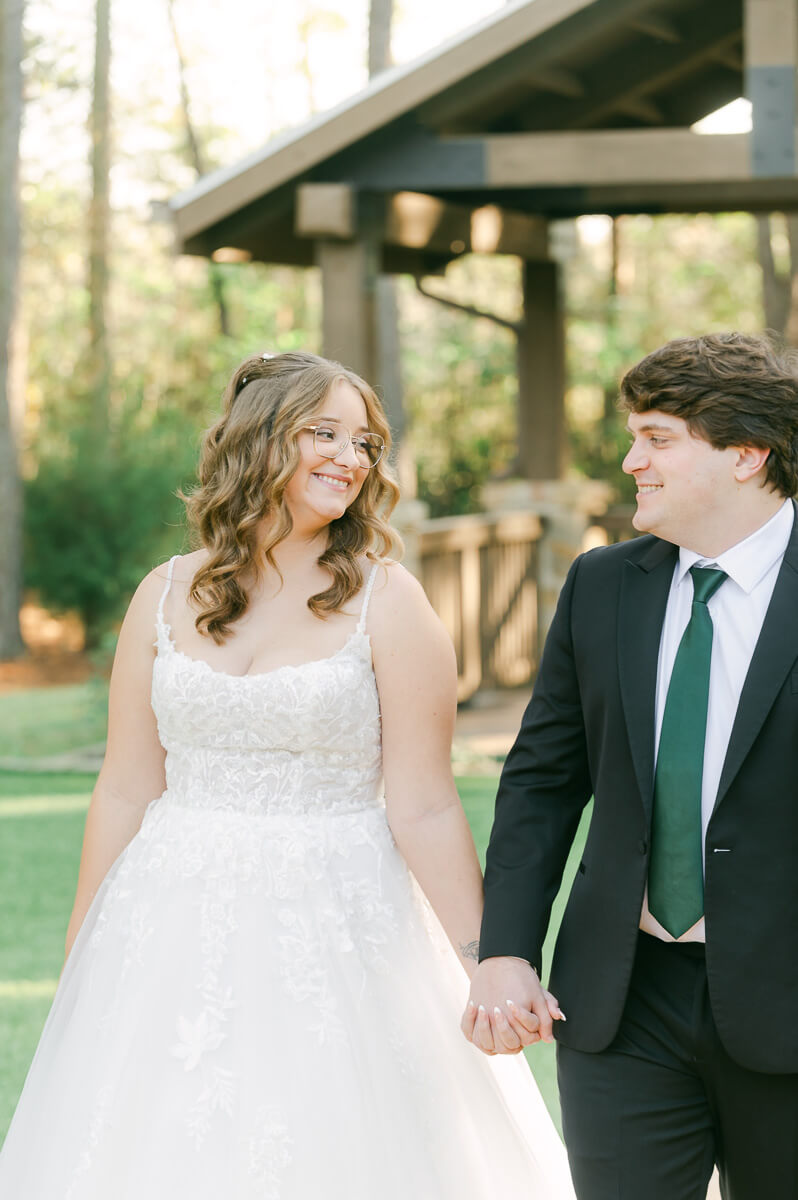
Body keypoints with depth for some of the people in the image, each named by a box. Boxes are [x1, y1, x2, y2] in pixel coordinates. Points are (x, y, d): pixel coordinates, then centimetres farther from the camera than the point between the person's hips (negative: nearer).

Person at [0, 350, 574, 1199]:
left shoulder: (386, 603, -4)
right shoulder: (166, 597, 5)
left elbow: (423, 810, -6)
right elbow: (124, 793, 8)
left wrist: (487, 961, -11)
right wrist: (81, 969, 8)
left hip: (332, 931, -3)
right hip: (175, 931, 3)